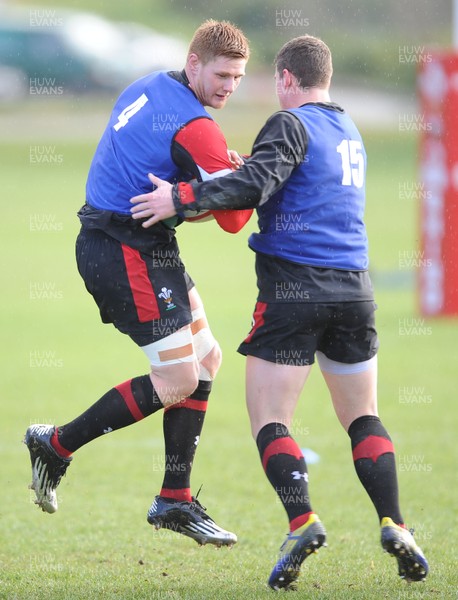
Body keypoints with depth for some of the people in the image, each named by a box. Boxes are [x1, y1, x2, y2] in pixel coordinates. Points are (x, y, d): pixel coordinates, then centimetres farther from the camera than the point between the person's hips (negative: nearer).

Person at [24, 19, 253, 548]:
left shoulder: (149, 87, 9)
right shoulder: (194, 128, -20)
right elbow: (234, 218, -16)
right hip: (130, 252, -10)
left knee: (205, 357, 12)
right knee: (177, 381, -6)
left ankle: (175, 500, 14)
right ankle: (56, 445, 5)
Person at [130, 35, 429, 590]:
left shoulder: (291, 124, -4)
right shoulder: (348, 130, 19)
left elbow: (253, 185, -18)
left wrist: (181, 199, -16)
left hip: (292, 284, -6)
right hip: (353, 289, 6)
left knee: (269, 419, -4)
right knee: (363, 419, 14)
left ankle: (302, 520, -24)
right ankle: (393, 525, -2)